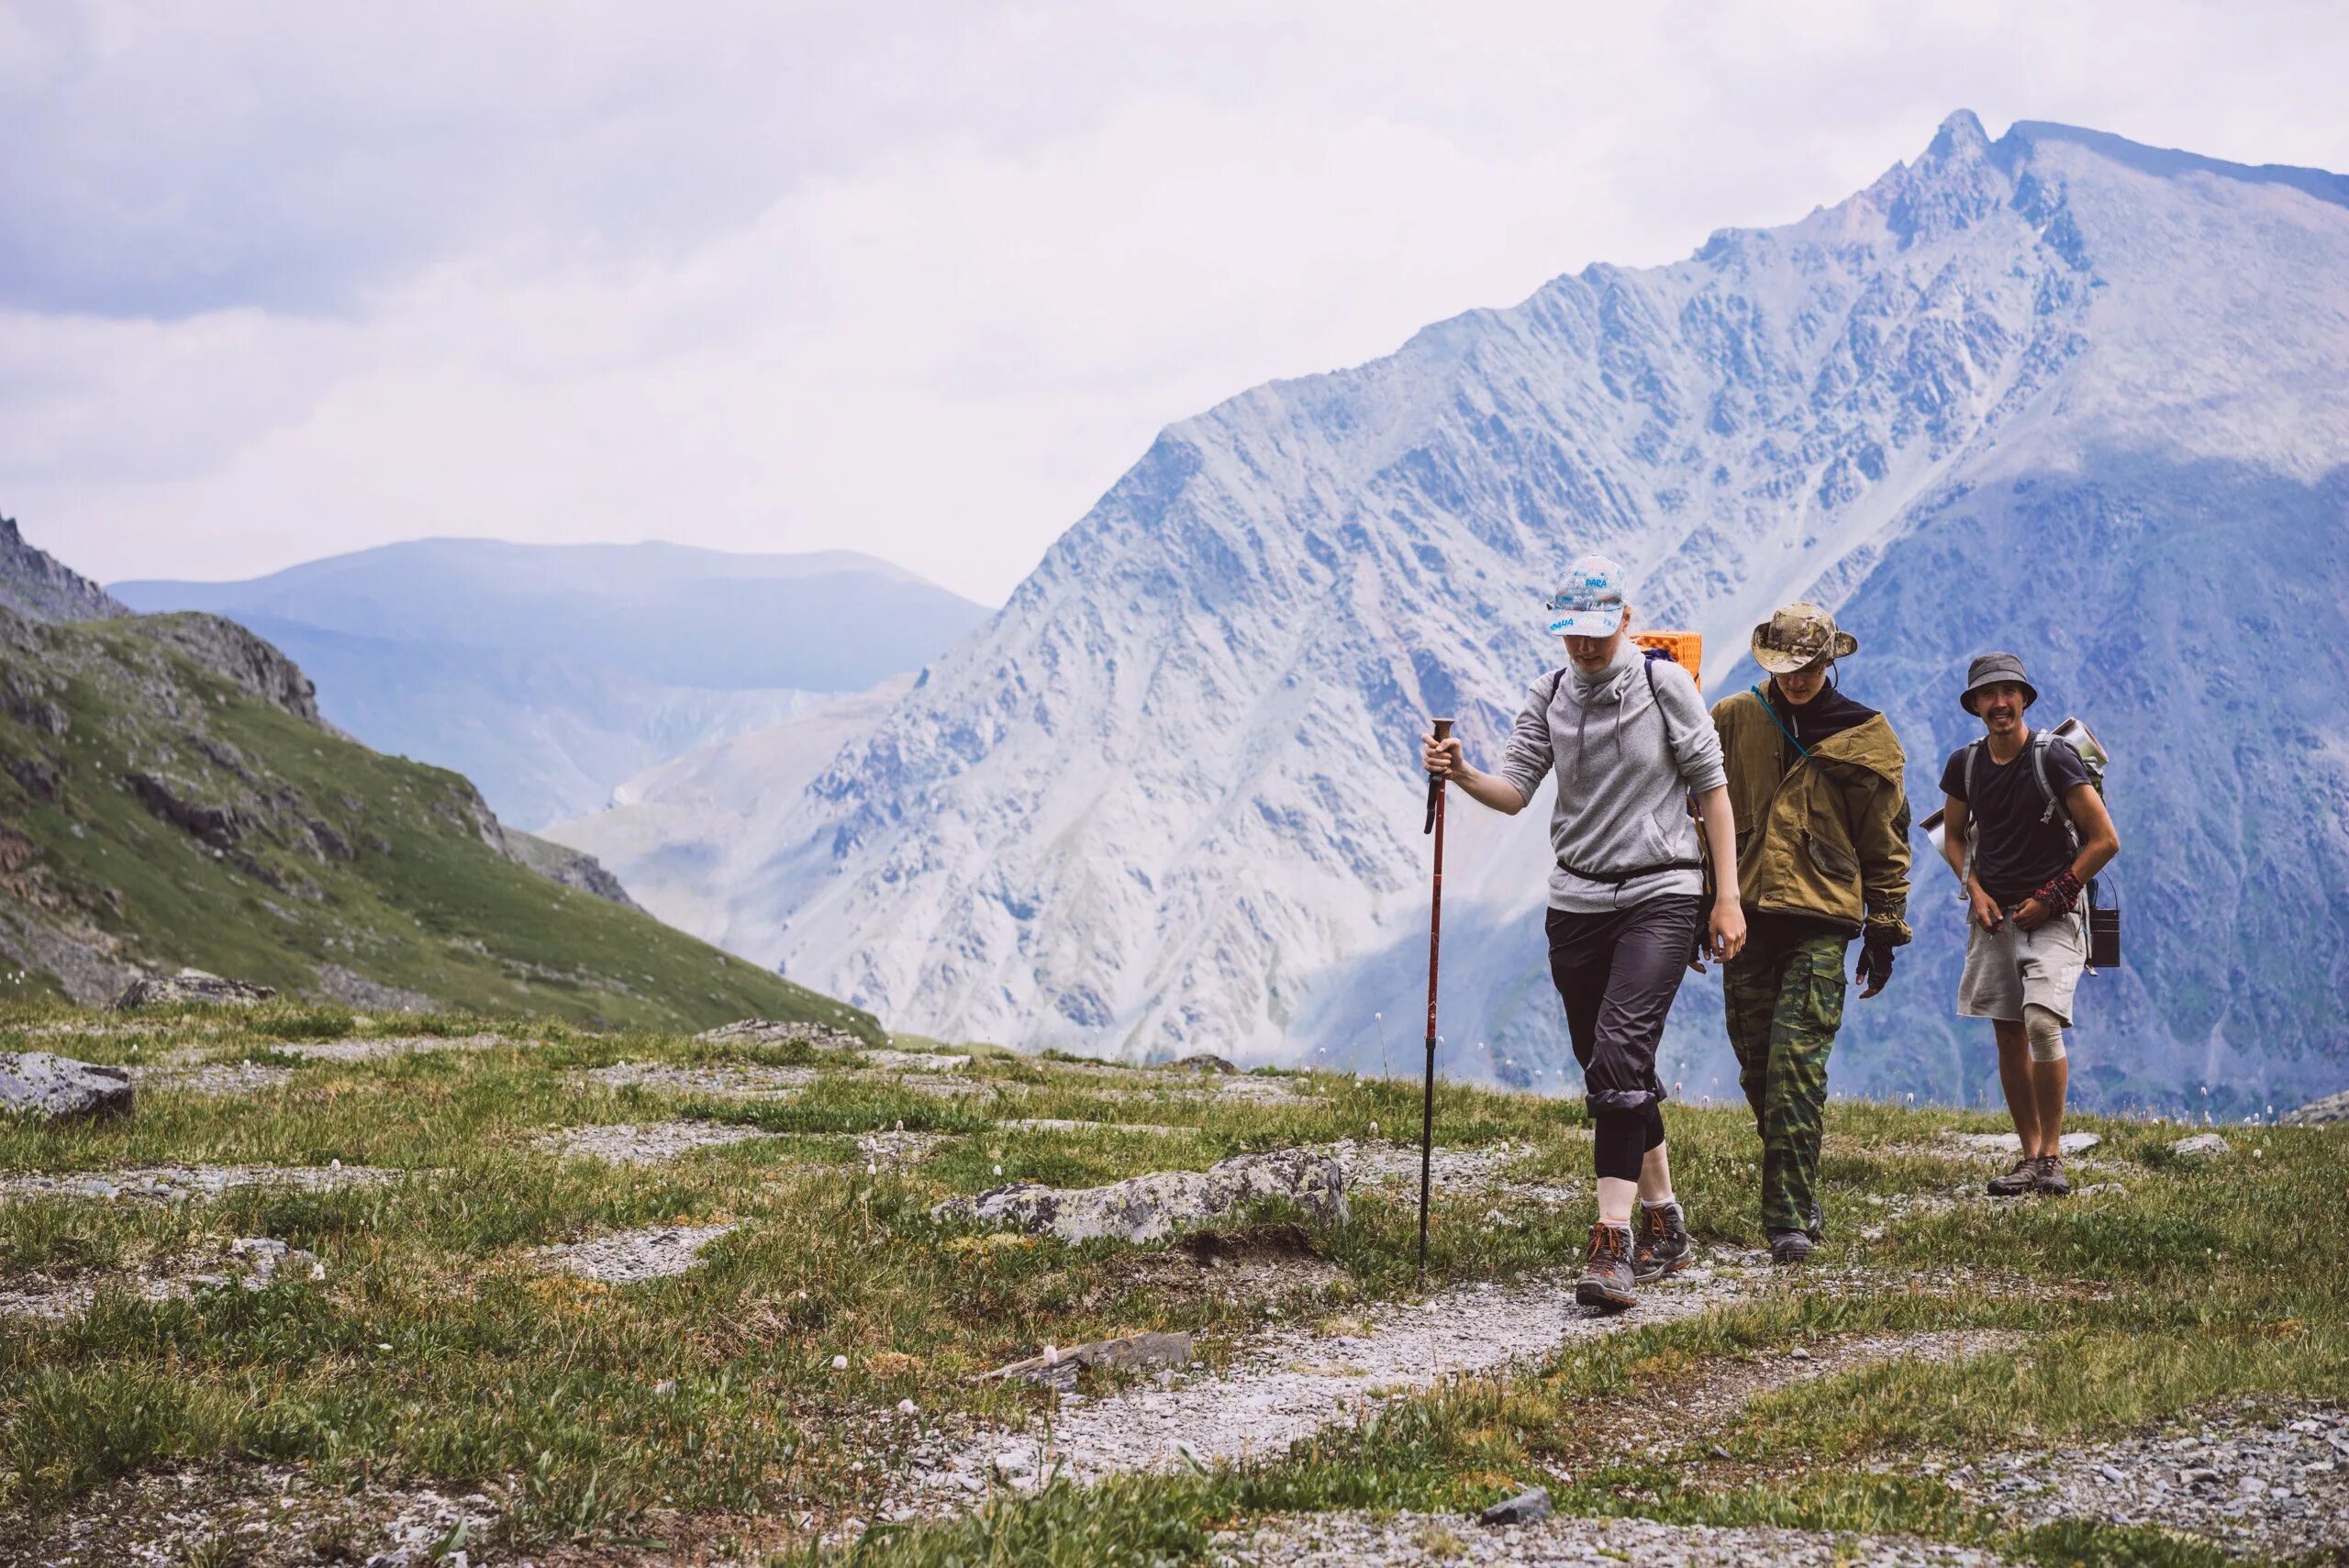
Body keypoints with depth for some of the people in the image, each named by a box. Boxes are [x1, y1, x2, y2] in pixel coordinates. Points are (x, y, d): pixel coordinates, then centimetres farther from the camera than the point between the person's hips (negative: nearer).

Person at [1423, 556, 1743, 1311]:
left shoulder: (1665, 683, -5)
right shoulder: (1548, 696, 6)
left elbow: (1711, 787, -1)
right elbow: (1515, 790, 2)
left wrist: (1728, 896, -4)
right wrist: (1463, 774, -19)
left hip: (1660, 895, -5)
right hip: (1577, 900, 5)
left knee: (1620, 1054, -21)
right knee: (1607, 1073, 10)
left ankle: (1611, 1243, -25)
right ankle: (1664, 1223, 27)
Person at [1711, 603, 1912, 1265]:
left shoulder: (1864, 737, 5)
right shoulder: (1734, 719, 9)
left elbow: (1886, 839, 11)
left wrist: (1885, 929, 9)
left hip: (1821, 922, -3)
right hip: (1745, 913, 3)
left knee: (1795, 1062, -14)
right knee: (1758, 1070, 6)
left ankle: (1789, 1220, -14)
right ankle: (1798, 1197, 21)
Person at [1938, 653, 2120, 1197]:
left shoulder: (2054, 758, -9)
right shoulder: (1965, 764, 5)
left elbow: (2104, 840, -7)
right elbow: (1953, 835, 21)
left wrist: (2051, 898, -9)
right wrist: (1975, 888, 4)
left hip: (2052, 916, -5)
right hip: (1994, 917, 5)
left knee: (2042, 1022, -20)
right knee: (2008, 1035, 4)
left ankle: (2052, 1153, -9)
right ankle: (2030, 1156, 12)